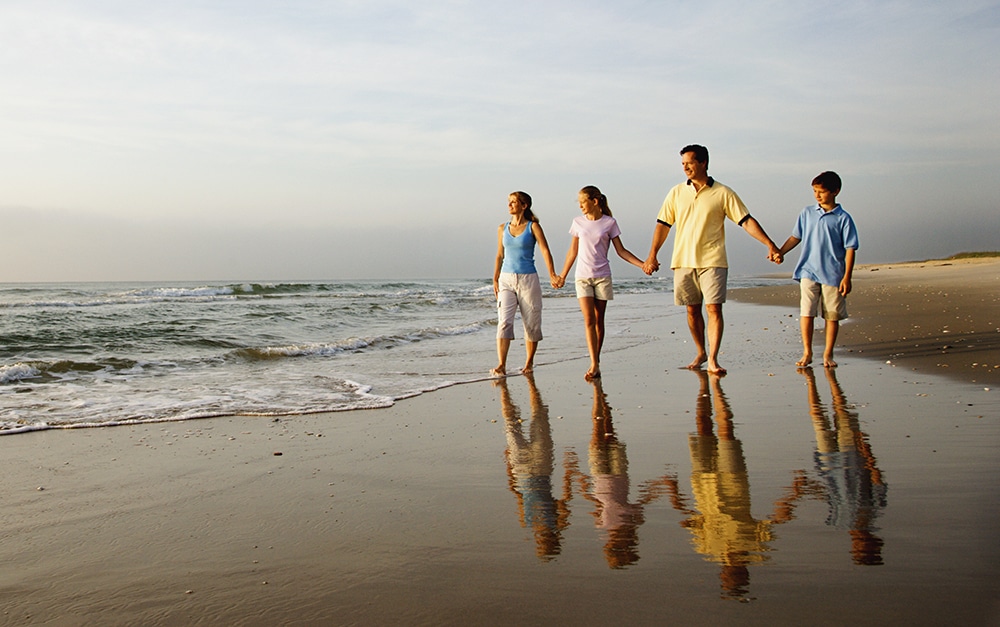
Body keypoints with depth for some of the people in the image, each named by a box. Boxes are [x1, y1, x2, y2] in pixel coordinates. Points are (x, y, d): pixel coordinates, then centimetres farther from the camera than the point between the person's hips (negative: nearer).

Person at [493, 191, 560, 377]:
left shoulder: (533, 227, -2)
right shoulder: (503, 228, 9)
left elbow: (545, 251, -10)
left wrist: (552, 275, -22)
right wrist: (495, 280, 11)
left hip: (528, 280, -2)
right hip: (506, 280, 2)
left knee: (531, 323, 5)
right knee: (504, 322, -11)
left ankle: (529, 363, 21)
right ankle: (501, 365, -16)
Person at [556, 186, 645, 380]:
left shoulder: (609, 223, 1)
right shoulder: (578, 222, 6)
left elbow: (621, 251, 4)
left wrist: (643, 264, -6)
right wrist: (562, 275, 17)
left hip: (602, 276, -1)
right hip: (582, 276, 1)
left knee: (599, 320, 4)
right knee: (589, 320, -10)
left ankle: (596, 362, 15)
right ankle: (594, 366, -14)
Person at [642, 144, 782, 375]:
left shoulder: (723, 193, 0)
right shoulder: (677, 192, 8)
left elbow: (746, 221, -1)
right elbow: (663, 224, 10)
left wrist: (770, 245, -9)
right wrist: (652, 255, 3)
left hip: (712, 261, -3)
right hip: (683, 261, 3)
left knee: (714, 308, -10)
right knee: (692, 310, 9)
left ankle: (713, 360, -8)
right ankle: (700, 353, 24)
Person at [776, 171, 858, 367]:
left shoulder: (843, 218, -1)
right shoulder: (807, 213, 8)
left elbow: (850, 249, -2)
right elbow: (796, 237, 15)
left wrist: (847, 277, -8)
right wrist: (779, 252, -1)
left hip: (833, 275, -2)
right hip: (808, 271, 2)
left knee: (832, 316, 5)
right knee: (806, 312, -4)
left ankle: (828, 354, 17)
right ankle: (807, 353, 7)